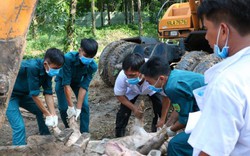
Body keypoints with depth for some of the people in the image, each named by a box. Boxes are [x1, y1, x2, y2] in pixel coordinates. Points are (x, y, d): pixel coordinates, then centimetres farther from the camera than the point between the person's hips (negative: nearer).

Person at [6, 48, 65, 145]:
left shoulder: (48, 70, -11)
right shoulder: (32, 67, -35)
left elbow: (48, 93, -8)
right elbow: (35, 95, -29)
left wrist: (53, 115, -16)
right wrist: (48, 115, -20)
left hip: (23, 94, 8)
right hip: (9, 95, -8)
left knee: (40, 111, 15)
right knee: (19, 126, -18)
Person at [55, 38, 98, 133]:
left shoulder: (93, 66, -32)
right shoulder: (68, 58, -41)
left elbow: (84, 87, -28)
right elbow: (66, 83, -37)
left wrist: (78, 108, -31)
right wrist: (71, 106, -35)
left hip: (78, 81, 2)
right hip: (63, 80, -2)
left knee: (85, 106, -10)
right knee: (63, 108, -8)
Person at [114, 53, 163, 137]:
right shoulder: (122, 76, -40)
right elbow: (119, 95, -17)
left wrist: (163, 120, -26)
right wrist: (133, 108, -27)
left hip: (151, 89, -1)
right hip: (132, 91, 1)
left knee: (160, 109, -14)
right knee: (123, 112, -8)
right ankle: (119, 137, 14)